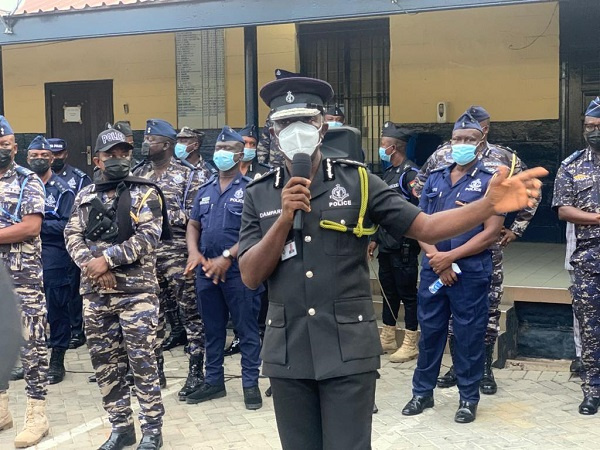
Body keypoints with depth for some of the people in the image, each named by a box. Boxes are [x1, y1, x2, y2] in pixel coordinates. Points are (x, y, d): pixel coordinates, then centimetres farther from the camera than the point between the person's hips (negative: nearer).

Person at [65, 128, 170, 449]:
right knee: (104, 362, 9)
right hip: (95, 292, 5)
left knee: (142, 360, -1)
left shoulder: (144, 193, -1)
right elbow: (73, 236, 6)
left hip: (136, 290, -4)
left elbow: (148, 236, -12)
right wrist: (92, 265, -12)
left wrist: (108, 259, -16)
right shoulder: (85, 196, 12)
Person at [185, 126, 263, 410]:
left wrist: (227, 257, -19)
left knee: (246, 328, 2)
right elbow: (193, 225, 16)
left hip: (238, 270, -6)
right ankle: (214, 381, 25)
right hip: (206, 269, 6)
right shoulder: (205, 190, 14)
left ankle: (250, 383, 11)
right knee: (212, 328, 14)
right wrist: (194, 252, -3)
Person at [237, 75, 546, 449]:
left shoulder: (357, 181, -1)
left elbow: (425, 227, -5)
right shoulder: (258, 196, 4)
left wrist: (491, 205, -20)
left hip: (348, 350, -2)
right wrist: (285, 218, -14)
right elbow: (251, 276, -2)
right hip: (287, 353, 2)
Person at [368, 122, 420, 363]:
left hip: (404, 247, -9)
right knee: (389, 293, 16)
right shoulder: (388, 173, 14)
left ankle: (410, 345, 8)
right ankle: (387, 339, 26)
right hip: (386, 246, 9)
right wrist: (375, 239, 20)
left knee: (408, 294, 0)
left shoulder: (410, 173, -13)